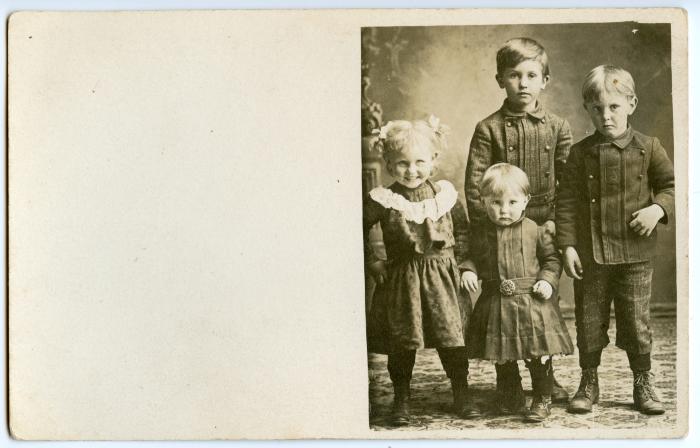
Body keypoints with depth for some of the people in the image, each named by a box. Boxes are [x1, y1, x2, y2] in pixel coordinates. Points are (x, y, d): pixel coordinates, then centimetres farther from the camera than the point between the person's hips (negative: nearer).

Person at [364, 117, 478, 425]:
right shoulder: (382, 200, -7)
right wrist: (373, 263, -3)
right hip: (401, 281, -2)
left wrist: (457, 259, 5)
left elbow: (462, 229, 15)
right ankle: (401, 400, 21)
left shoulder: (445, 194, 3)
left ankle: (462, 395, 21)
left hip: (443, 277, 2)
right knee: (402, 342, 5)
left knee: (453, 337, 4)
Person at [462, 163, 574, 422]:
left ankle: (542, 400, 15)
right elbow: (473, 257, 14)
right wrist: (468, 270, -6)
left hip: (531, 302, -2)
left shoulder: (536, 231, -3)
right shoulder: (482, 234, 3)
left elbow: (552, 258, 4)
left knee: (538, 356, 0)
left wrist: (548, 280, -11)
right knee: (502, 356, 13)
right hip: (496, 304, 3)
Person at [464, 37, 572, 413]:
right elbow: (473, 183, -5)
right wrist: (484, 227, -10)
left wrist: (554, 220, -5)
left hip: (543, 230, 2)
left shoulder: (557, 127, 4)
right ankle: (509, 388, 15)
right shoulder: (489, 128, -3)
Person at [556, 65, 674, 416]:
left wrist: (658, 208, -13)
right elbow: (567, 202, -1)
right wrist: (567, 245, -7)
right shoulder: (581, 153, 0)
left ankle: (643, 383, 20)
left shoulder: (648, 148, 1)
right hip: (590, 255, 1)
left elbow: (671, 184, 7)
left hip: (636, 254, 0)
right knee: (590, 321, 9)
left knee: (636, 321, 5)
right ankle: (588, 382, 23)